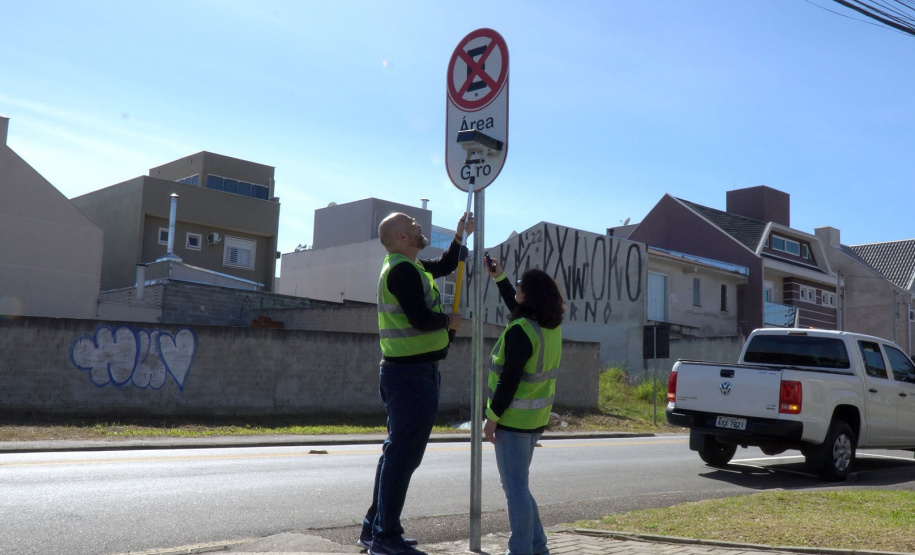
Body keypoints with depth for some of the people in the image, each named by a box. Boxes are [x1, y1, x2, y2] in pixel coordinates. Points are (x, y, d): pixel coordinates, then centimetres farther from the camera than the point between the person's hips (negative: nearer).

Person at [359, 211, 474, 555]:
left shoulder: (407, 266, 17)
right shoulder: (403, 270, -15)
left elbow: (444, 266, 33)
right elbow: (420, 318, -24)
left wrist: (460, 236, 23)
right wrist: (449, 321, -6)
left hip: (402, 372, 11)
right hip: (413, 374, -11)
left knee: (396, 452, 15)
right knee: (403, 454, -6)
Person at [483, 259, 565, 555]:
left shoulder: (520, 331, -20)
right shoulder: (551, 327, 5)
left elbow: (509, 380, -22)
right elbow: (516, 307, 24)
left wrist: (493, 416, -14)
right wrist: (499, 278, 26)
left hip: (514, 419, -9)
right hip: (535, 419, 9)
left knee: (516, 488, 0)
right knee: (518, 485, 21)